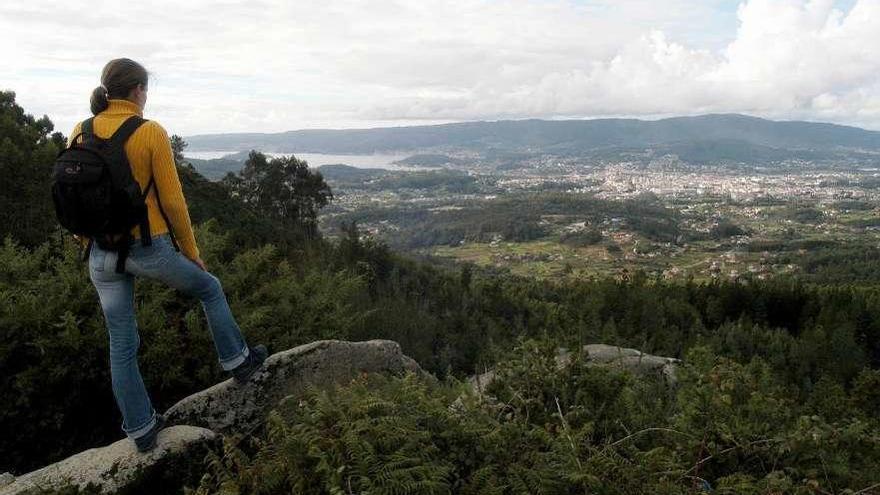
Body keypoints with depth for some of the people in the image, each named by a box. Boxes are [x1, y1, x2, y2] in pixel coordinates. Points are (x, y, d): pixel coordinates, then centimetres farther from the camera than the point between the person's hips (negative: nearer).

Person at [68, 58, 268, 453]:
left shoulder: (80, 132, 1)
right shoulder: (152, 133, -13)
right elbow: (173, 201, -12)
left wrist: (90, 243, 19)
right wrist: (191, 250, 1)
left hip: (102, 254, 5)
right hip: (148, 249, -5)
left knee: (122, 344, 14)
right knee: (209, 289, 24)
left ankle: (141, 430, 26)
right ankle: (238, 361, 36)